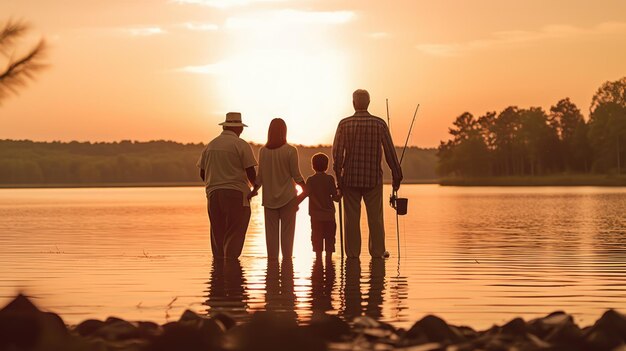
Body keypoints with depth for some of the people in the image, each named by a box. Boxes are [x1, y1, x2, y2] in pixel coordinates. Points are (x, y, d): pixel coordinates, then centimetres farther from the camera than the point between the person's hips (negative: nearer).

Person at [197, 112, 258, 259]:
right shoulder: (241, 145, -5)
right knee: (234, 235, -3)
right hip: (236, 194, -5)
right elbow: (251, 172, -7)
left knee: (217, 234, 10)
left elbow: (202, 174, 14)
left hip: (213, 193, 5)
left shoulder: (210, 145, 11)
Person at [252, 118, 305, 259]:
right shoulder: (290, 151, -8)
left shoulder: (263, 151, 0)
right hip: (287, 197, -2)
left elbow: (260, 176, 0)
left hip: (269, 198, 2)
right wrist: (306, 189, 6)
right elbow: (296, 176, -6)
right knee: (287, 232, 3)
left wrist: (254, 190, 12)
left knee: (271, 232, 6)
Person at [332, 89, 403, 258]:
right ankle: (378, 251, 13)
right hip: (373, 178, 0)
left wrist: (338, 175, 3)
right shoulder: (379, 124, -4)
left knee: (352, 217, 6)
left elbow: (337, 152, -6)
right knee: (375, 217, 9)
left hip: (350, 178, 0)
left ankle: (352, 252, 10)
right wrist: (397, 176, 5)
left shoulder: (344, 124, -4)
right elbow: (390, 151, -2)